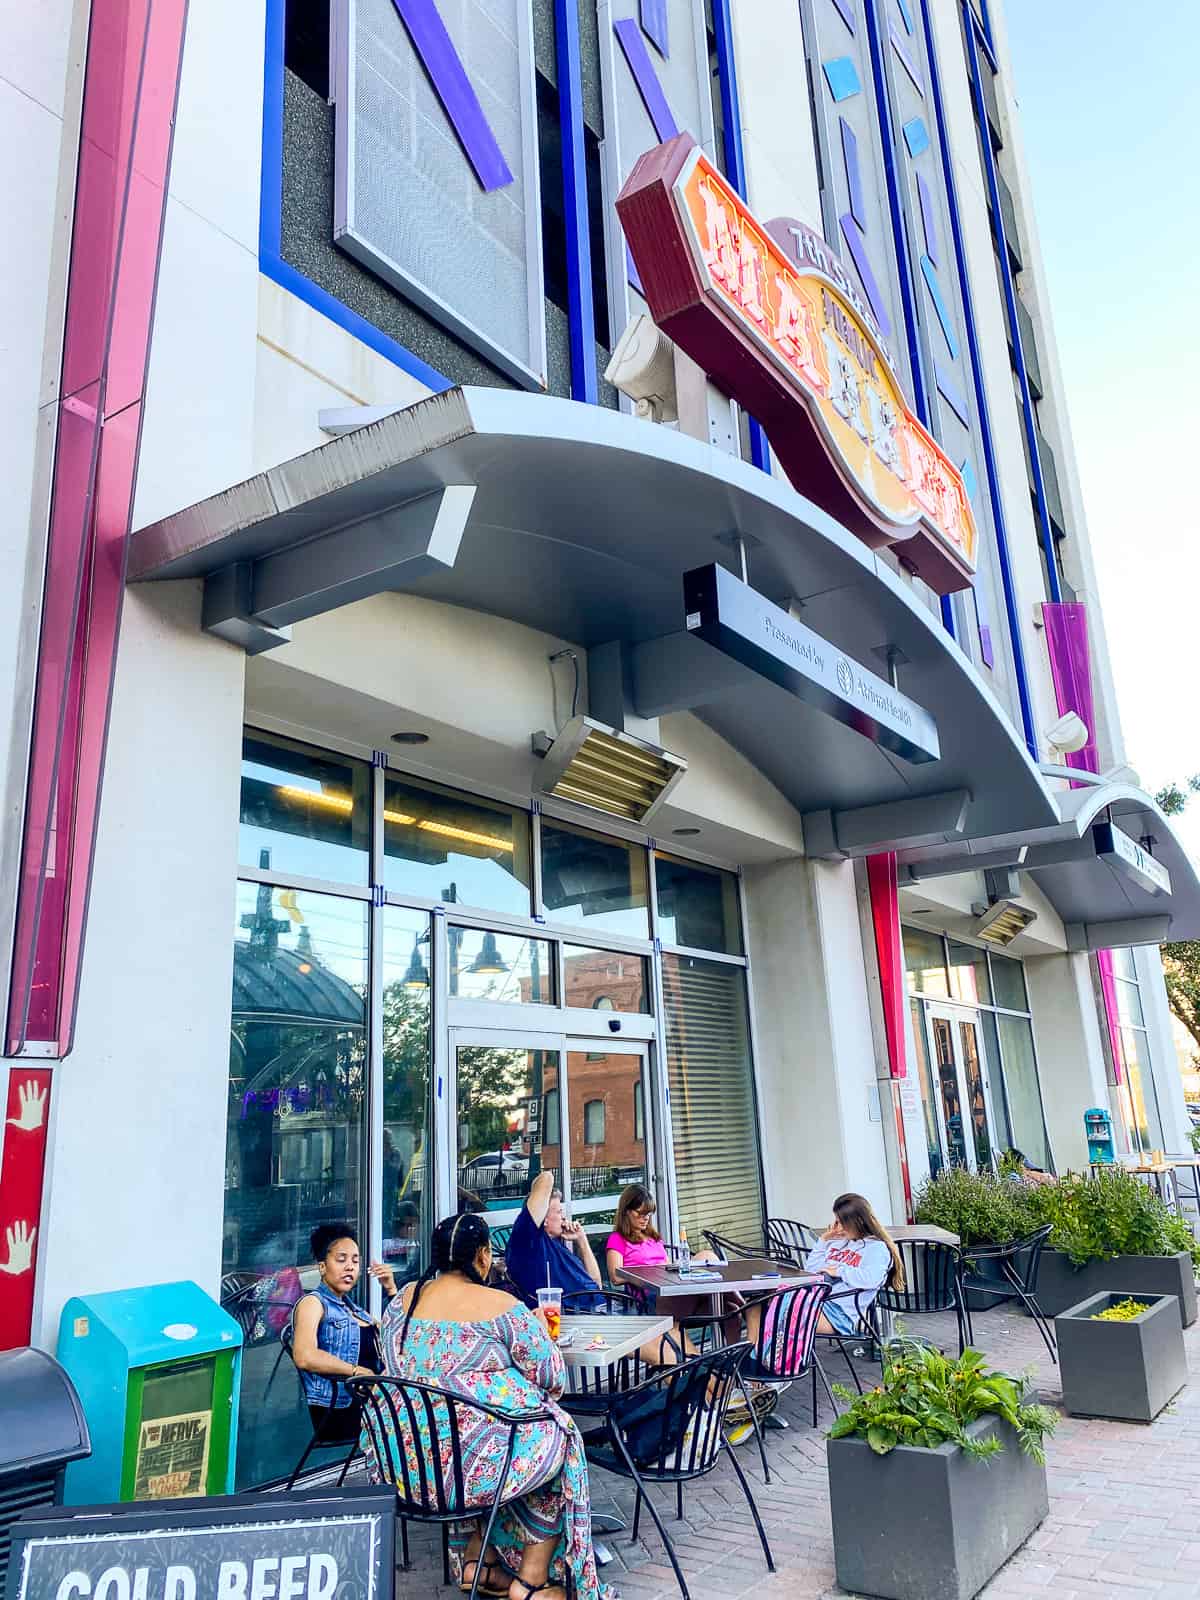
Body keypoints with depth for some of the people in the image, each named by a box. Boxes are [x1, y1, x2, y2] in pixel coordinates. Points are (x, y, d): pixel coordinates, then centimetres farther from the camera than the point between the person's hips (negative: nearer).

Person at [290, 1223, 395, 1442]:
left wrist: (391, 1290, 17)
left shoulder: (351, 1306, 26)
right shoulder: (313, 1303, 2)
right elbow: (304, 1357, -16)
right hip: (337, 1412, -7)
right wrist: (358, 1371, -14)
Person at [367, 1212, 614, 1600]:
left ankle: (475, 1561, 30)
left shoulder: (403, 1299, 4)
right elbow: (552, 1379, -7)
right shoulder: (502, 1306, -12)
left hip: (401, 1461, 6)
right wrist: (539, 1331, 13)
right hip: (476, 1461, -6)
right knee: (556, 1438, 20)